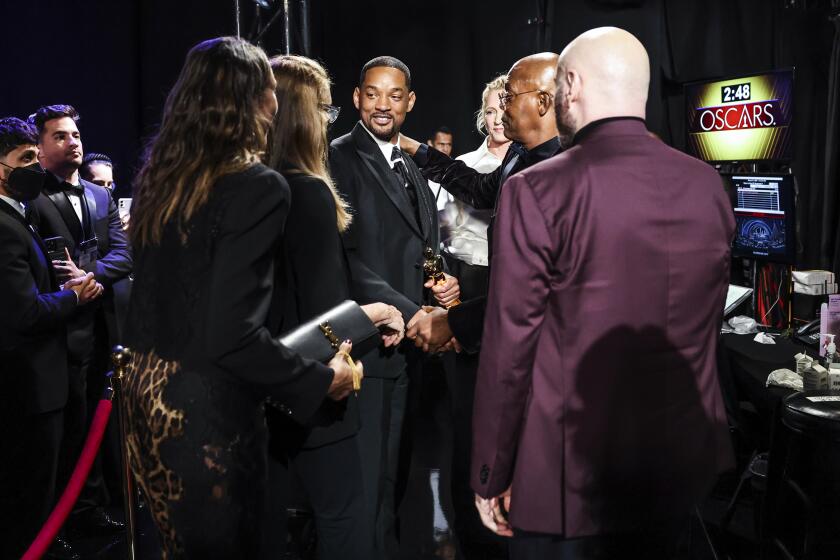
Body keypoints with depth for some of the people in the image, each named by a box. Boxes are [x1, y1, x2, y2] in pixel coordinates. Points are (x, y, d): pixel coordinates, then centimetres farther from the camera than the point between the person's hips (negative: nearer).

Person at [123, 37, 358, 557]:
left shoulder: (160, 176, 6)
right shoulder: (259, 186, -18)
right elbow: (234, 336, -23)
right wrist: (323, 379, -12)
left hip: (148, 392, 8)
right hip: (207, 408, -8)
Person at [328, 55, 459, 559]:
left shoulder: (413, 171, 18)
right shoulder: (340, 159, -8)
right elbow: (346, 258, -17)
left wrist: (447, 284, 0)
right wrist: (411, 313, -23)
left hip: (412, 345, 8)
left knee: (392, 475, 17)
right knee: (366, 483, 1)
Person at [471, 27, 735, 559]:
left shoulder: (536, 192, -18)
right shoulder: (708, 185, -2)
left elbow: (509, 345, -15)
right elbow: (708, 322, 9)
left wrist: (491, 476, -6)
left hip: (572, 473, -5)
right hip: (684, 466, 5)